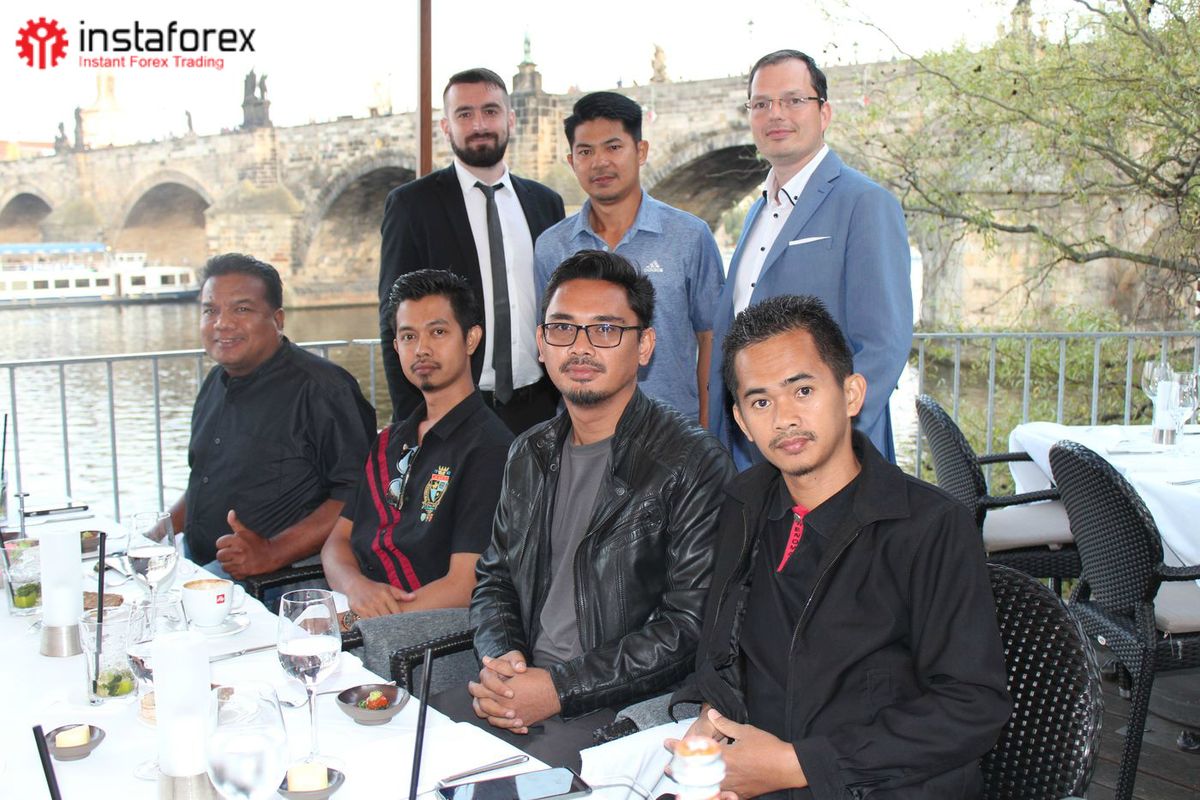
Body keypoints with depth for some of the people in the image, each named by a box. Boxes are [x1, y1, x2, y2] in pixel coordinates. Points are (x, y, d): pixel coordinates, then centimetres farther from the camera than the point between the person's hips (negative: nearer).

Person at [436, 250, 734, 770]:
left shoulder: (693, 464, -9)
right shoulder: (530, 454, 14)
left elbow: (690, 624, -14)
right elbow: (494, 577, 20)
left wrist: (560, 688, -17)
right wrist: (500, 659, -3)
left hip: (622, 709, -6)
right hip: (518, 693, 7)